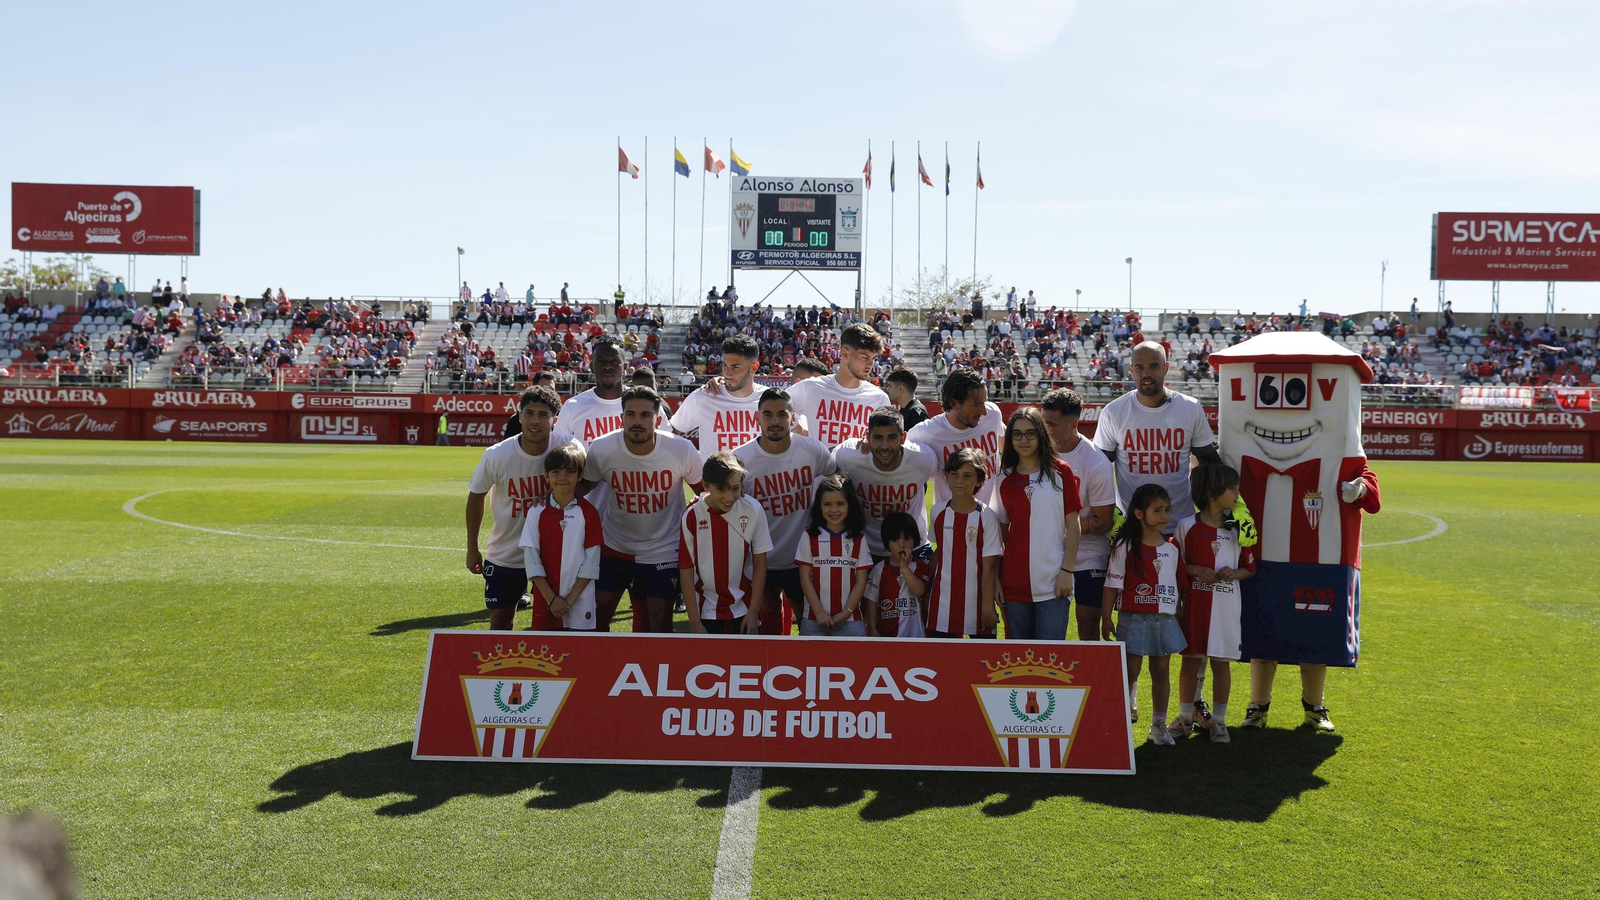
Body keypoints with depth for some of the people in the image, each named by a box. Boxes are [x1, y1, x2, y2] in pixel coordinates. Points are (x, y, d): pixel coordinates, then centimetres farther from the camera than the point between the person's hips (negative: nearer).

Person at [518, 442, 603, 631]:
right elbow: (531, 559, -2)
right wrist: (551, 598, -9)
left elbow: (591, 562, -3)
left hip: (580, 604, -1)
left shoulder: (588, 513, -2)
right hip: (545, 602, 1)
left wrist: (570, 599, -9)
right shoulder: (537, 512, 0)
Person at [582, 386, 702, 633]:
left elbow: (704, 491, 0)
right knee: (594, 620, 4)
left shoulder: (683, 450, -17)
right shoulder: (601, 449, -15)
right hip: (613, 548, 1)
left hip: (663, 552, -1)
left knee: (660, 628, 4)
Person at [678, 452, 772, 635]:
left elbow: (760, 563, -3)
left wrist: (753, 611, -5)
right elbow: (686, 571, -8)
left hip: (745, 608, 1)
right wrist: (694, 623, -8)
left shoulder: (753, 510, -11)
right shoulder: (692, 516, -13)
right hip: (708, 611, -1)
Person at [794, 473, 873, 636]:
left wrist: (846, 613, -7)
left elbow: (861, 581, 2)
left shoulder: (858, 539, 4)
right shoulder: (810, 536, 2)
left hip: (850, 621, 0)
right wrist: (819, 612, -8)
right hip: (814, 621, 0)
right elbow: (805, 578, 0)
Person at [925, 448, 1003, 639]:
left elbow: (988, 566, -9)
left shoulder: (986, 517, -9)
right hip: (942, 605, 4)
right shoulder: (939, 511, 2)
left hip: (976, 602, -3)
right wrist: (928, 591, 12)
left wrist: (988, 608, -10)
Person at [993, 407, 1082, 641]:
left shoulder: (1060, 472, 1)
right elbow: (1001, 530, 10)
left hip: (1053, 583, -3)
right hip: (1015, 582, 3)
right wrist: (996, 577, 5)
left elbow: (1073, 525, 0)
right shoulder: (1005, 479, 8)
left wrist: (1067, 571, -7)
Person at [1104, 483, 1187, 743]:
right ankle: (1126, 703, 21)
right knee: (1130, 671, -1)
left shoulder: (1172, 548, 6)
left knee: (1161, 670, 10)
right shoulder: (1125, 546, -7)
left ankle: (1159, 724, 21)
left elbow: (1179, 585, 12)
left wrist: (1178, 615, 9)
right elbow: (1112, 585, -5)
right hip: (1135, 618, -4)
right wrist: (1107, 619, -5)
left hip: (1165, 619, 4)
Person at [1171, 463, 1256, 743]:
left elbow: (1250, 568, 10)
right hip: (1194, 604, -1)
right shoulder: (1187, 526, -3)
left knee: (1221, 663, 6)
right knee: (1190, 660, 7)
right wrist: (1194, 569, -14)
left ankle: (1219, 720, 18)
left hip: (1226, 607, 1)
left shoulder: (1238, 529, 4)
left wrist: (1235, 573, -10)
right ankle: (1186, 717, 21)